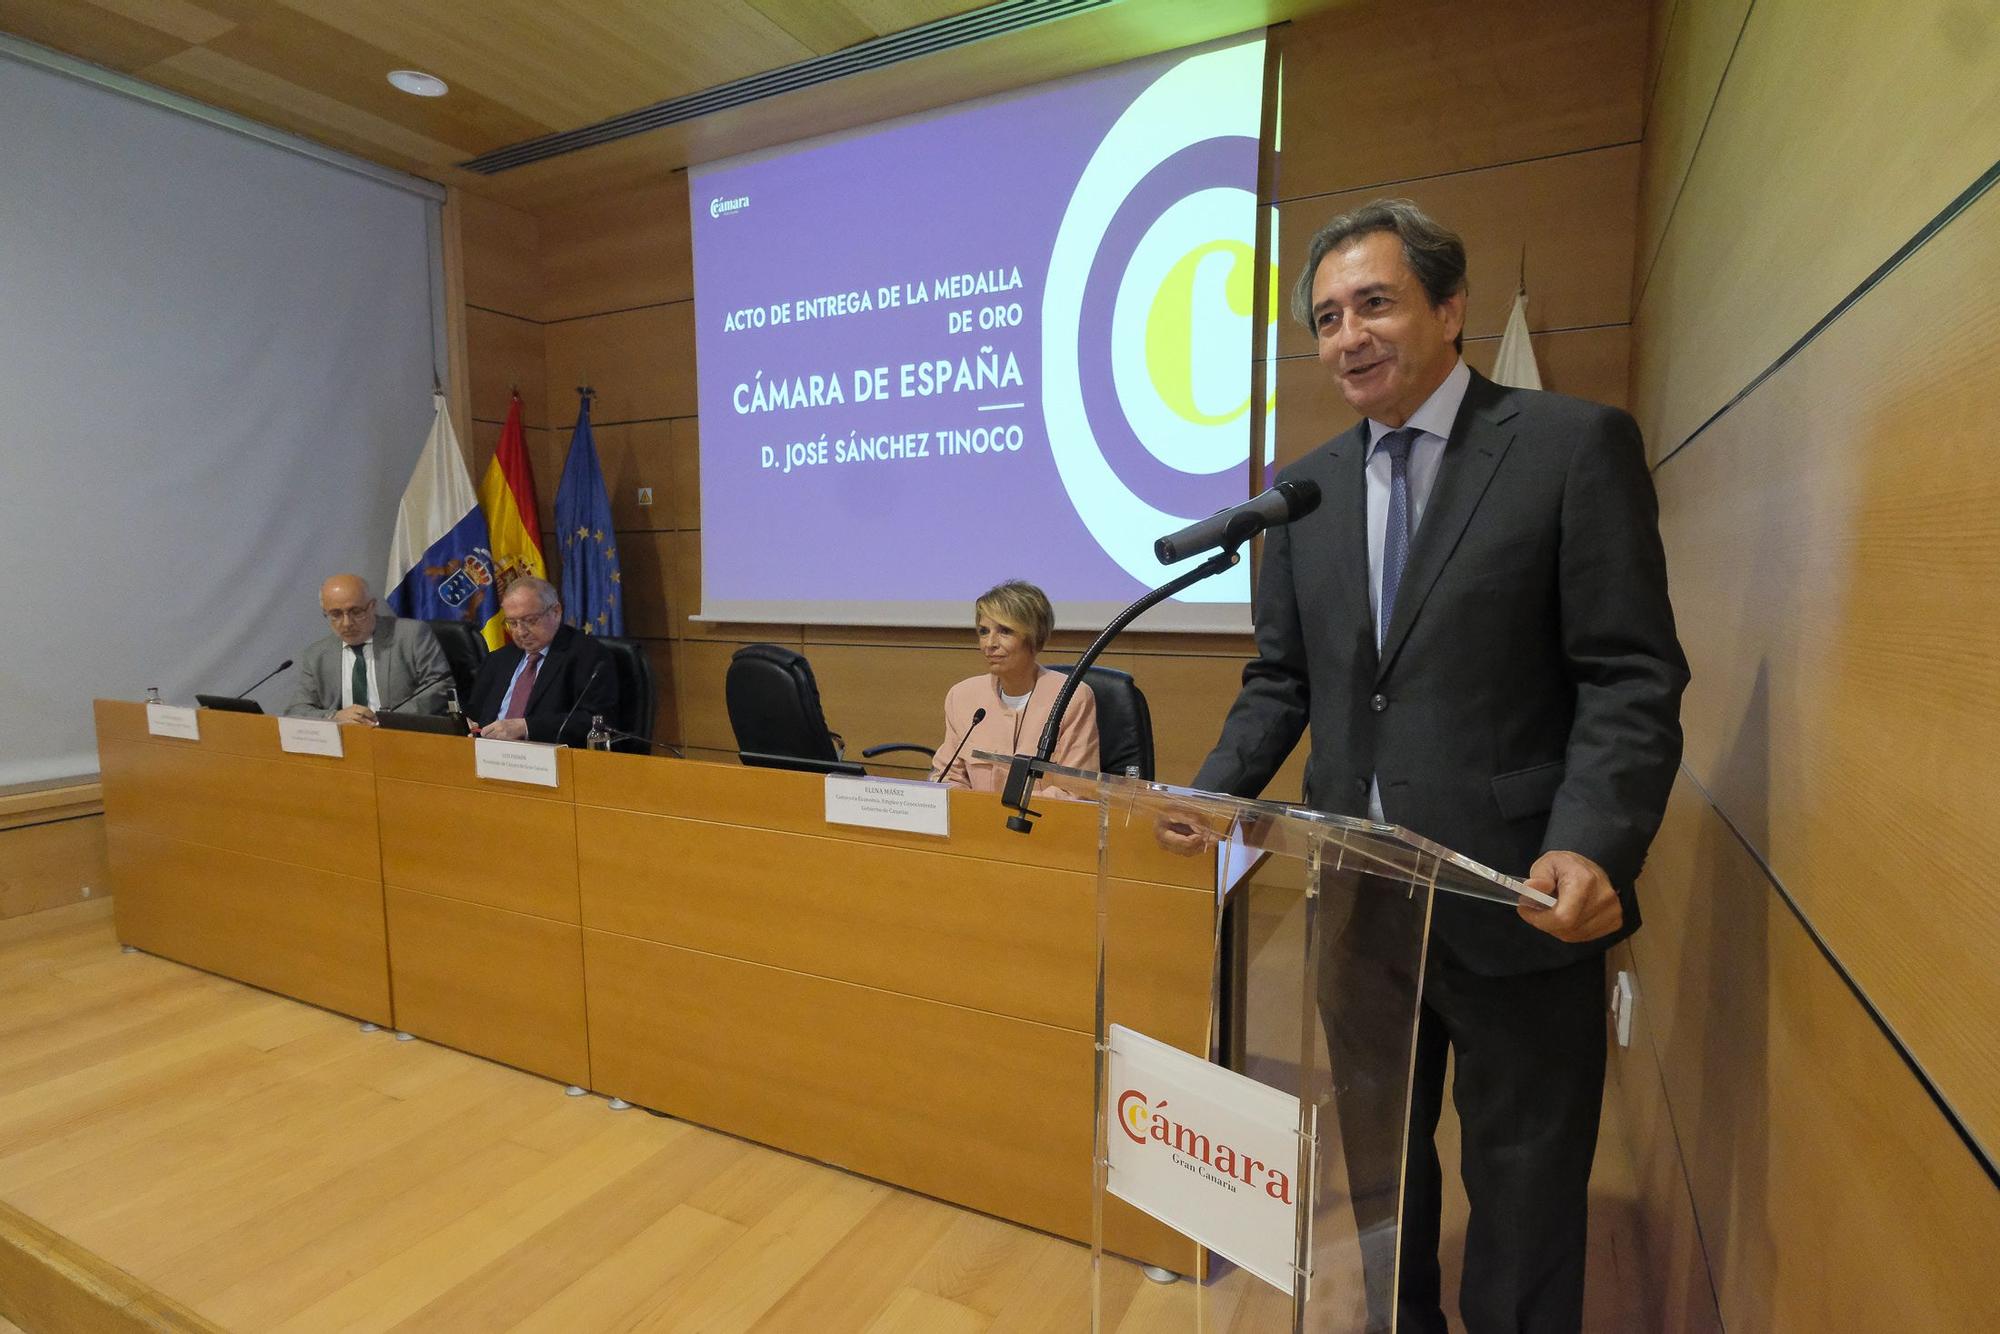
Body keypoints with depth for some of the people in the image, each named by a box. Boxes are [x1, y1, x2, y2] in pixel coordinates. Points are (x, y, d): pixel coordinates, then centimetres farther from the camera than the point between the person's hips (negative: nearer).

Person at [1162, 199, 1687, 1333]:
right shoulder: (1309, 486, 7)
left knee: (1524, 1185, 15)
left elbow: (1633, 679, -11)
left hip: (1517, 897, -4)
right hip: (1359, 897, 5)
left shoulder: (1577, 444, -7)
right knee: (1378, 1157, 23)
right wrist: (1216, 793, -5)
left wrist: (1593, 847, -25)